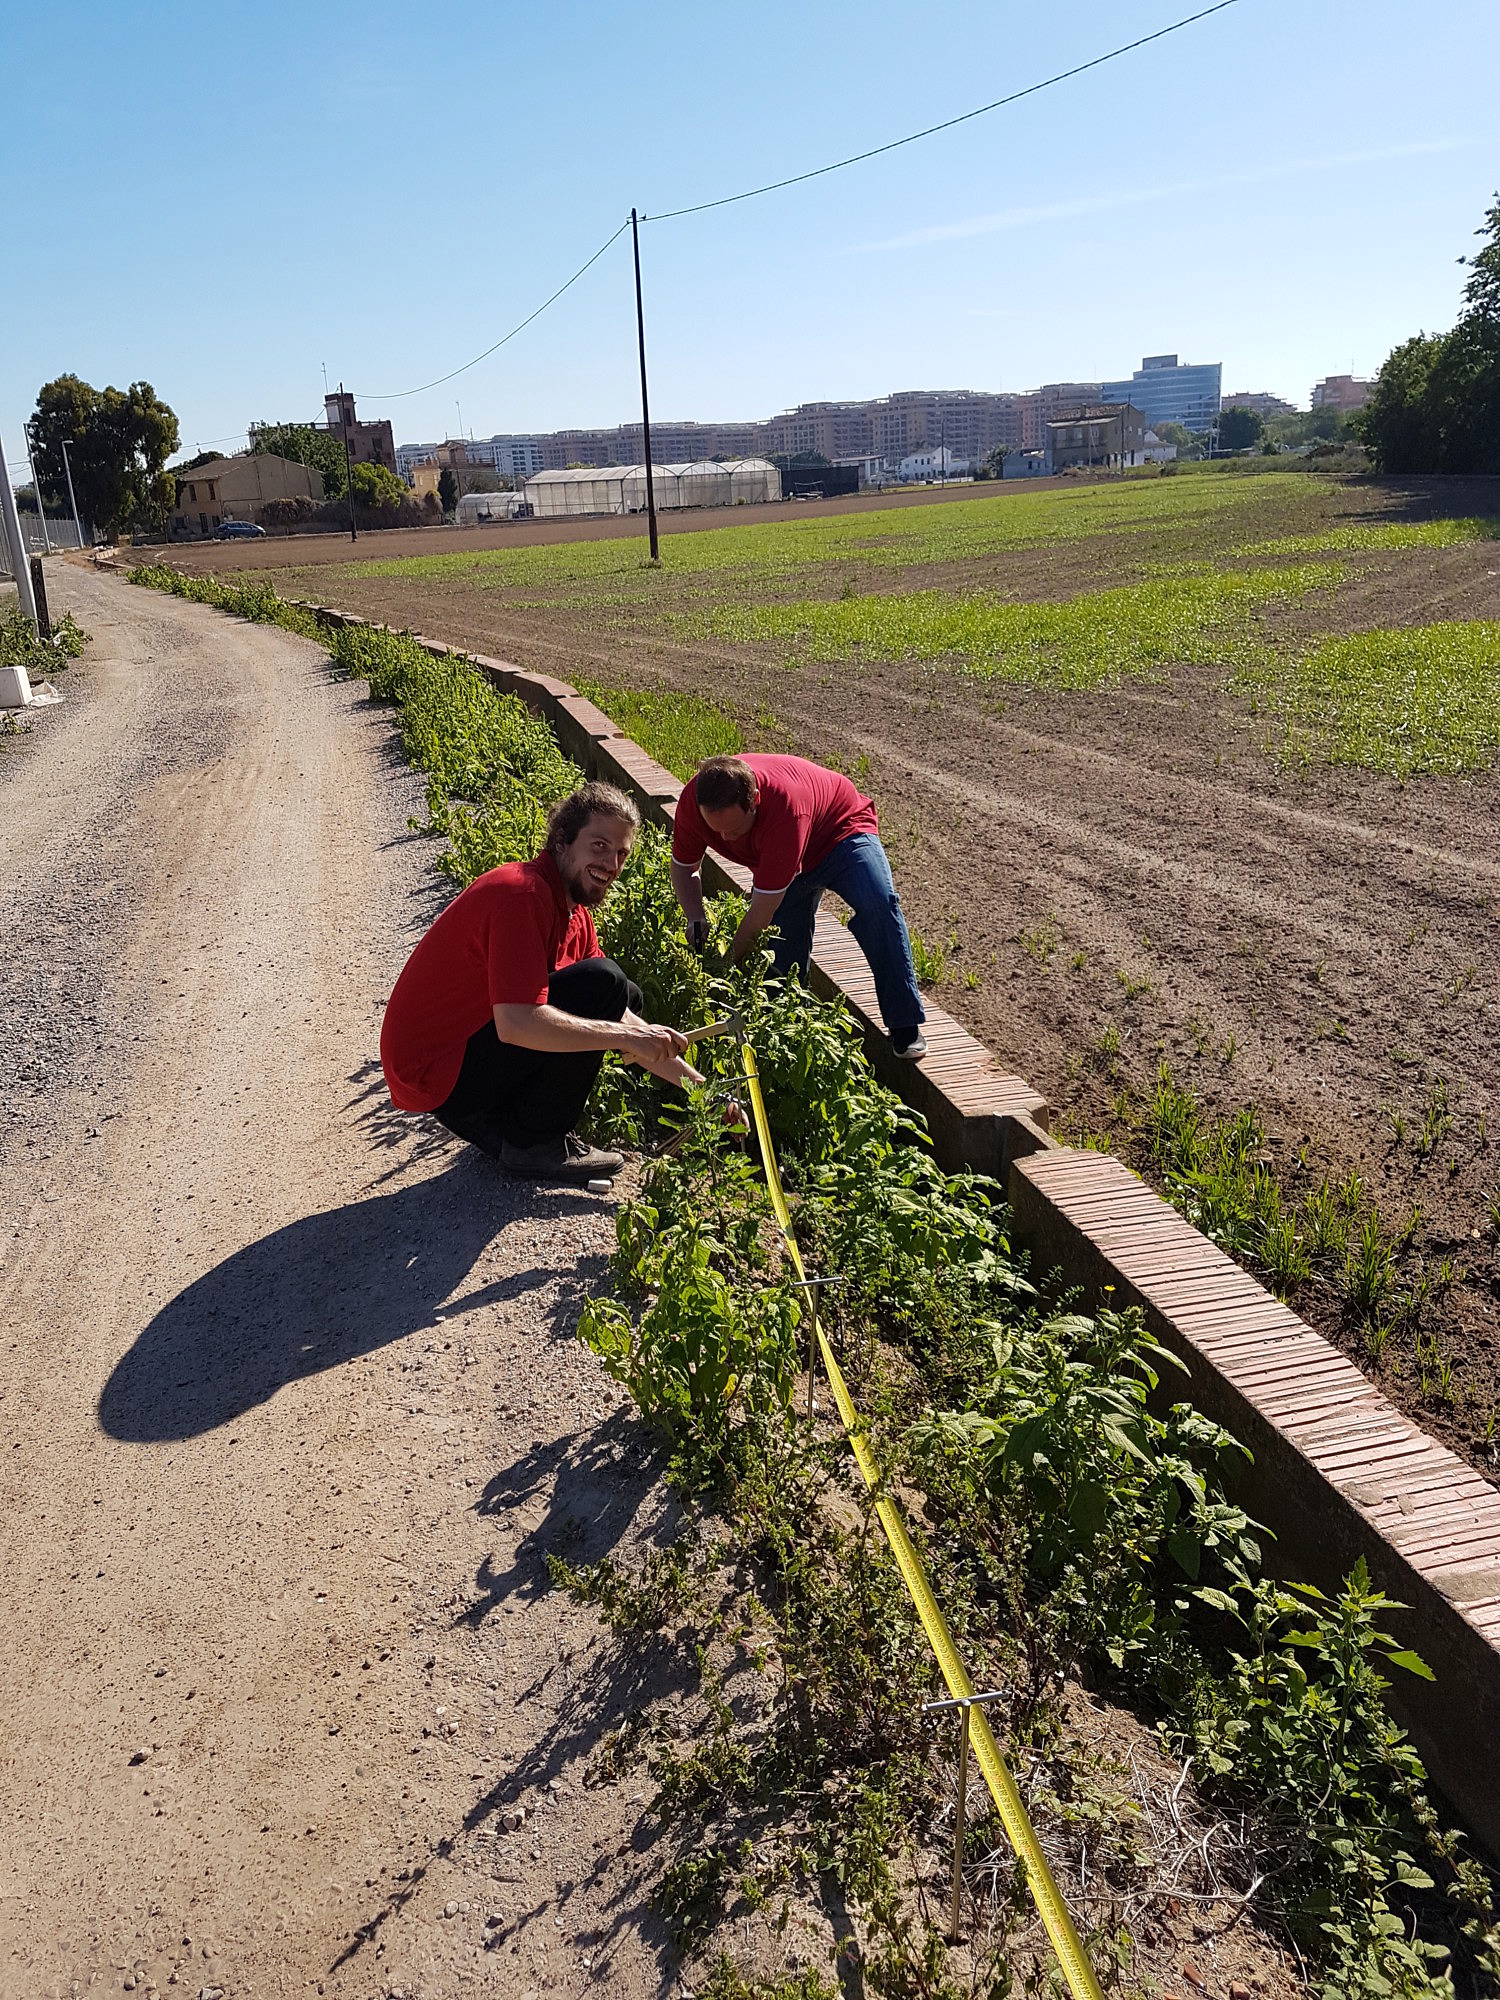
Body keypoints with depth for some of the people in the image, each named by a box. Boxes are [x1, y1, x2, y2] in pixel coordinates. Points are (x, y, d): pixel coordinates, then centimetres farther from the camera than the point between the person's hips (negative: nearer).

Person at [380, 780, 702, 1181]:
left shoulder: (573, 914, 10)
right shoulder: (524, 894, -21)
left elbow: (618, 1016, 12)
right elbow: (515, 1024, -32)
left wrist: (696, 1084, 6)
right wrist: (623, 1036, -25)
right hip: (435, 1077, -10)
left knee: (624, 995, 16)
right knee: (602, 983, -19)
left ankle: (495, 1127, 9)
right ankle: (533, 1143, -8)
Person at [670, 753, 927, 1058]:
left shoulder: (785, 809, -44)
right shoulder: (693, 802, -27)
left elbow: (761, 915, -38)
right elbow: (683, 867, -5)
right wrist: (695, 920, -23)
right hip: (779, 859, 6)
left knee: (878, 903, -32)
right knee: (784, 957, -6)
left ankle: (904, 1027, -27)